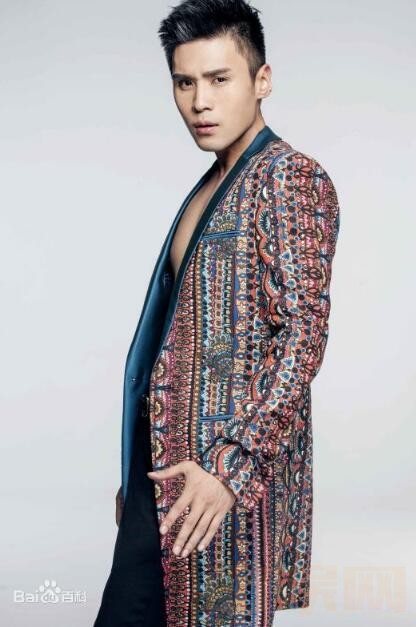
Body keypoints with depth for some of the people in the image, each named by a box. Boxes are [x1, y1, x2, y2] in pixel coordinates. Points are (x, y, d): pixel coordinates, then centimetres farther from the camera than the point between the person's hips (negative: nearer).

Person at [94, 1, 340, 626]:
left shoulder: (291, 178, -9)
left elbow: (304, 334, -17)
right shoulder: (208, 188, 17)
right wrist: (136, 473, 19)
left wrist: (233, 466, -22)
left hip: (235, 463, -8)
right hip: (163, 458, 8)